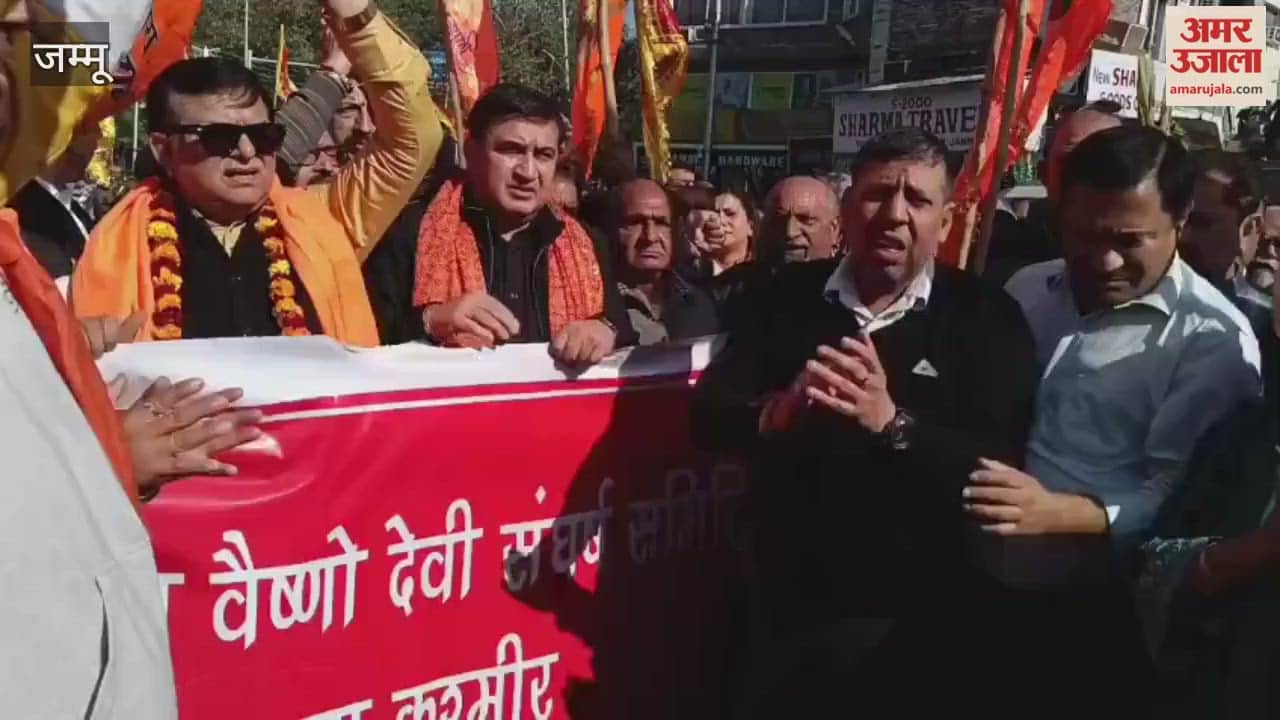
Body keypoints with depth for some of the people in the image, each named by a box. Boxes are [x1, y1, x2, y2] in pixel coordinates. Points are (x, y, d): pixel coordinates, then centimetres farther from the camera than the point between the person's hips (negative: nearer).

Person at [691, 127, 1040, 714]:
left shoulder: (986, 318, -5)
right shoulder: (786, 296, 3)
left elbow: (1001, 466, -16)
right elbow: (707, 416, -4)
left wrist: (892, 424, -31)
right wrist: (776, 413, -26)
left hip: (913, 611, -2)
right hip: (791, 596, 3)